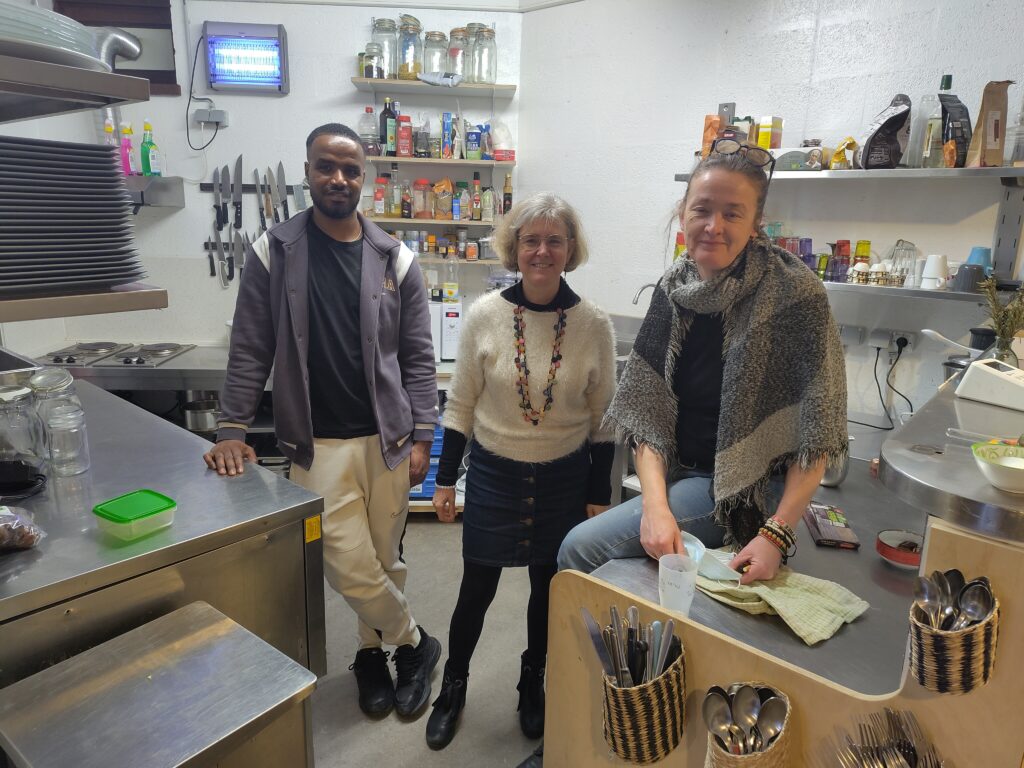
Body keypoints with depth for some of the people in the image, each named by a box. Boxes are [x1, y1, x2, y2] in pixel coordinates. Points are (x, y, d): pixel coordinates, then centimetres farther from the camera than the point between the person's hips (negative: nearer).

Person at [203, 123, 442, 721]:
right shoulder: (274, 252, 0)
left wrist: (422, 437, -2)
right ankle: (415, 643, 25)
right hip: (318, 444, -1)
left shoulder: (395, 259, 2)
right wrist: (233, 431, -3)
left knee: (385, 559, 12)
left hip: (388, 437, 2)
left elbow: (419, 357, 3)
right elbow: (251, 351, 2)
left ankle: (373, 651, 39)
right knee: (351, 566, -3)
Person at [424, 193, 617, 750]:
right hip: (493, 474, 0)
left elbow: (602, 418, -1)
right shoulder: (485, 315, -9)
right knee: (477, 587, 10)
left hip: (564, 479, 1)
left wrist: (598, 495, 1)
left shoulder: (594, 324, -8)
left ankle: (533, 682, 45)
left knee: (549, 584, 16)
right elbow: (460, 405, -2)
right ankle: (453, 686, 39)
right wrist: (446, 479, 0)